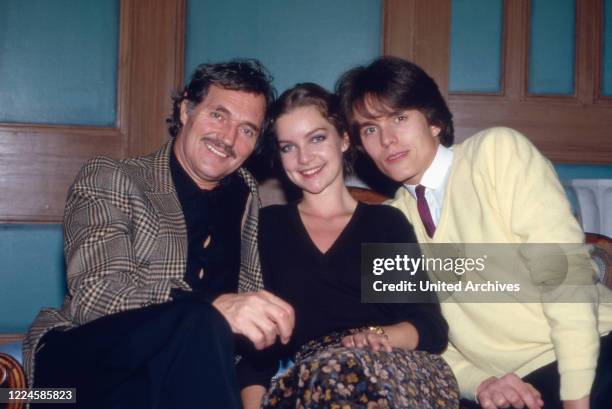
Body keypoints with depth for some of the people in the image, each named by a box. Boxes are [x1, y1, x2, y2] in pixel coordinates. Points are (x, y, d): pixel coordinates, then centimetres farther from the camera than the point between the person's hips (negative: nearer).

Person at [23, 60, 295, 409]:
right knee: (201, 323, -30)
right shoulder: (109, 180, -2)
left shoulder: (248, 196, 13)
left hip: (181, 368, 5)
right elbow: (96, 295, -18)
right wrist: (216, 307, -33)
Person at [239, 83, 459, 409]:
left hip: (394, 374, -1)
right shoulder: (267, 224, 17)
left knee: (351, 365, -36)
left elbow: (433, 328, 5)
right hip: (301, 380, 1)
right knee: (332, 369, -35)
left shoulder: (387, 222, 16)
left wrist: (379, 336, -17)